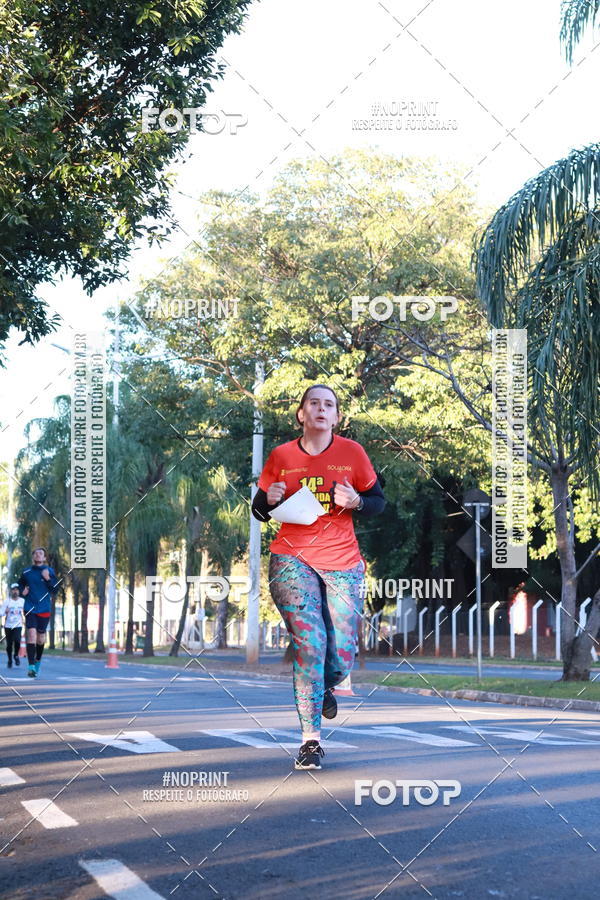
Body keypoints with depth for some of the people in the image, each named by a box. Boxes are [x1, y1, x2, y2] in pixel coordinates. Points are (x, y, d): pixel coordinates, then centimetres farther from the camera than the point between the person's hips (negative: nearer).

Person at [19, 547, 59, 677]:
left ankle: (38, 660, 35)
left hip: (44, 609, 0)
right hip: (30, 608, 0)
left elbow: (55, 590, -2)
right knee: (32, 634, -15)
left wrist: (48, 579, -16)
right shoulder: (26, 573, 4)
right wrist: (22, 591, 0)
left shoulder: (50, 571, 1)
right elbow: (20, 584, 21)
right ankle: (31, 666, -17)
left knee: (41, 637, 9)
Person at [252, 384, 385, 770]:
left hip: (343, 563, 1)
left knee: (342, 652, 1)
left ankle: (326, 686, 40)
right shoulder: (281, 456, 3)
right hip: (293, 559, -1)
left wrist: (355, 501, -13)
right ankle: (311, 739, -7)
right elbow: (259, 511, 11)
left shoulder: (352, 452, 2)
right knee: (309, 642, -14)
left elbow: (379, 502, 8)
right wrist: (270, 499, -12)